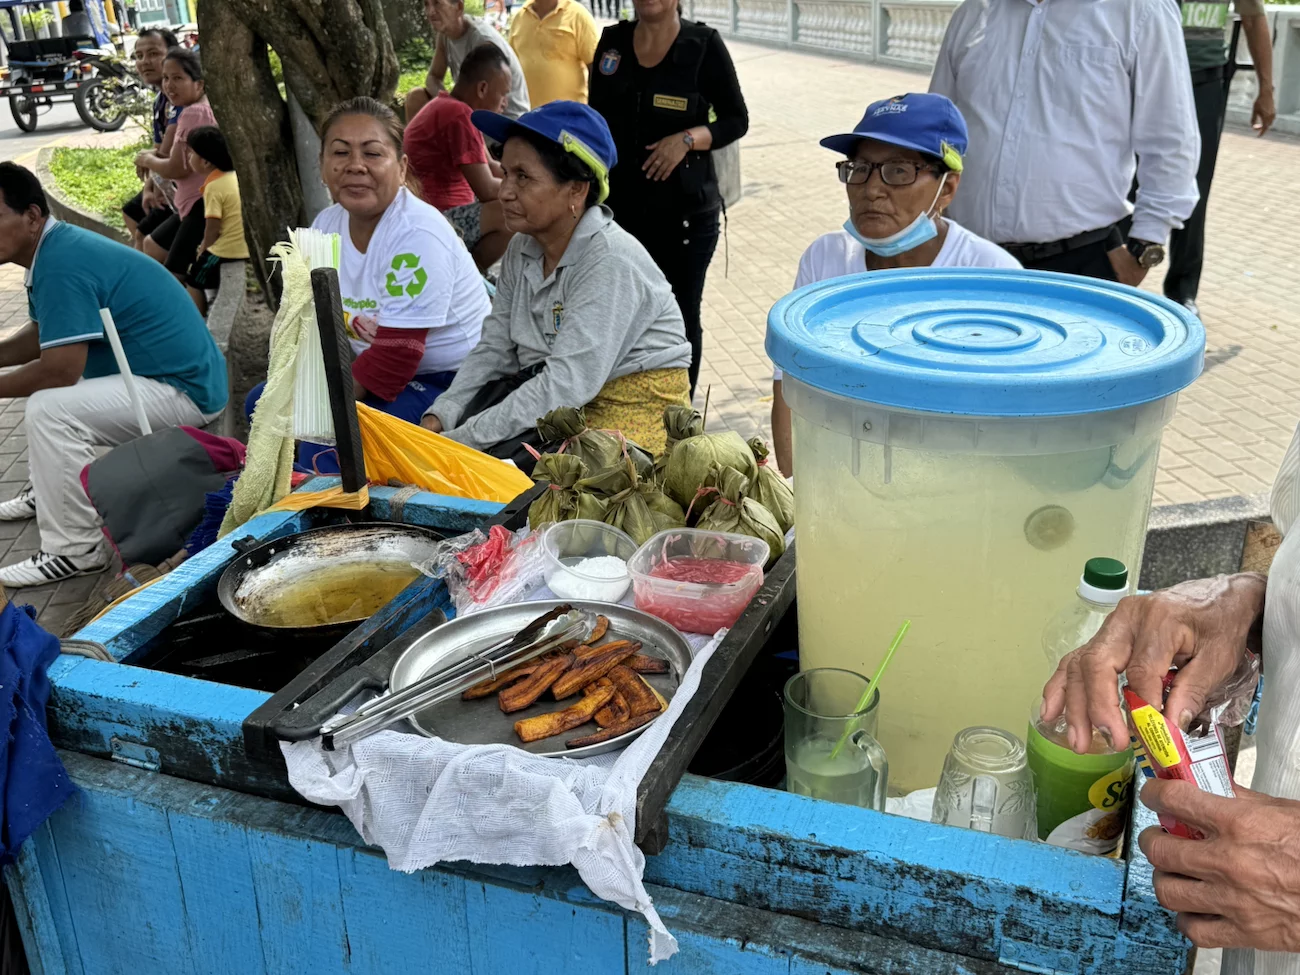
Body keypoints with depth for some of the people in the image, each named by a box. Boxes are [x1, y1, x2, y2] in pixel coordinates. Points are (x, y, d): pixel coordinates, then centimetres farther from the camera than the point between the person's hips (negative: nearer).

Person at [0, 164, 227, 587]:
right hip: (176, 375, 11)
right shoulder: (55, 247, 8)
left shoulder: (61, 266, -24)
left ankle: (74, 549, -14)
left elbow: (60, 370, -26)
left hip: (184, 390, -11)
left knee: (50, 409, -25)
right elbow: (42, 337, 18)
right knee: (43, 383, 27)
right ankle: (51, 491, 31)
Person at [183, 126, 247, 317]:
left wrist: (202, 250, 1)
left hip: (225, 250, -8)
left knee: (194, 282, 9)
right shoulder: (234, 176, 9)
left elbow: (213, 227, -17)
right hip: (243, 246, 8)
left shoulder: (214, 187, -17)